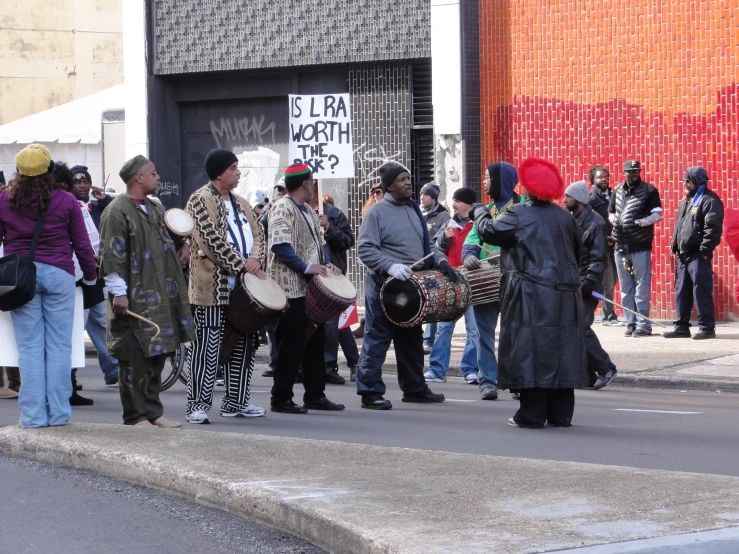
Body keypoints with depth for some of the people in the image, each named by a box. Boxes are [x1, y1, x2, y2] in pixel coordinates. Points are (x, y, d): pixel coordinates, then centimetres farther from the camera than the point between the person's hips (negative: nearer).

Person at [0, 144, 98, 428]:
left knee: (29, 347, 4)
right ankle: (58, 412, 5)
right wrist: (90, 274, 19)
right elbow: (82, 244, 5)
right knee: (59, 345, 5)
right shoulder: (66, 201, -1)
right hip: (59, 274, -1)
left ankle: (33, 414, 3)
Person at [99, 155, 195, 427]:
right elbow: (111, 255, -16)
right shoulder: (117, 211, -11)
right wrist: (118, 292, -21)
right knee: (135, 357, -5)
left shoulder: (154, 209, 16)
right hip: (134, 299, -8)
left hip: (159, 297, 9)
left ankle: (153, 412, 19)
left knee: (157, 354, 11)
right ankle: (136, 416, 1)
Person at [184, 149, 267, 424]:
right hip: (213, 285, -8)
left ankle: (235, 402, 18)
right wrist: (245, 267, -16)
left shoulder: (240, 203, 19)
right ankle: (197, 405, -3)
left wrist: (255, 260, -7)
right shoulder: (201, 200, -7)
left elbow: (257, 235, 15)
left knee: (243, 346, 10)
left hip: (242, 286, 8)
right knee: (207, 347, -7)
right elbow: (214, 241, -16)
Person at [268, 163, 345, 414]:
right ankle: (281, 399, 2)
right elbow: (279, 245, -22)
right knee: (291, 345, -5)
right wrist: (307, 267, -24)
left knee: (314, 342, 12)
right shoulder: (283, 209, -11)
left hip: (311, 288, 9)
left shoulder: (307, 211, 17)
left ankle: (315, 395, 20)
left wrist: (324, 265, 9)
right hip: (291, 289, -9)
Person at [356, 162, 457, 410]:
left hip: (412, 284, 8)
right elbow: (365, 249, -16)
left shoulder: (414, 210, 14)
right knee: (377, 339, -5)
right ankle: (370, 392, -2)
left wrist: (439, 260, 2)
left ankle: (414, 388, 24)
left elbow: (425, 245, 21)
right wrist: (390, 266, -27)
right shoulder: (377, 212, -10)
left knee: (412, 339, 14)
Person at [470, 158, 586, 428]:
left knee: (531, 351, -2)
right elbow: (578, 251, 15)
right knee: (561, 349, 8)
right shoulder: (565, 216, 10)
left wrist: (479, 211, 13)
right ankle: (561, 414, 12)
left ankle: (532, 414, -1)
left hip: (532, 295, -6)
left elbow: (488, 231, -5)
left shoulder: (518, 214, -8)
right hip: (565, 294, 6)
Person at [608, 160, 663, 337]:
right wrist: (615, 221, 0)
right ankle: (631, 323, 16)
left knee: (641, 287, -5)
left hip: (640, 246, -6)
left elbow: (657, 215, -7)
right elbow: (611, 213, 22)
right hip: (621, 245, 6)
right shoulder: (617, 191, 11)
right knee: (626, 288, 10)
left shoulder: (649, 191, -4)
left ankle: (643, 324, -2)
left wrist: (637, 222, -14)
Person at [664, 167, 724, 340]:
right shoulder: (686, 201, 21)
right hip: (683, 254, 9)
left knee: (701, 291, -8)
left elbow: (713, 228, -17)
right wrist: (675, 246, 17)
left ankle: (707, 327, -4)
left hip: (698, 255, -9)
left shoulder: (709, 200, -9)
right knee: (682, 291, 11)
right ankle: (682, 326, 18)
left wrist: (704, 250, -21)